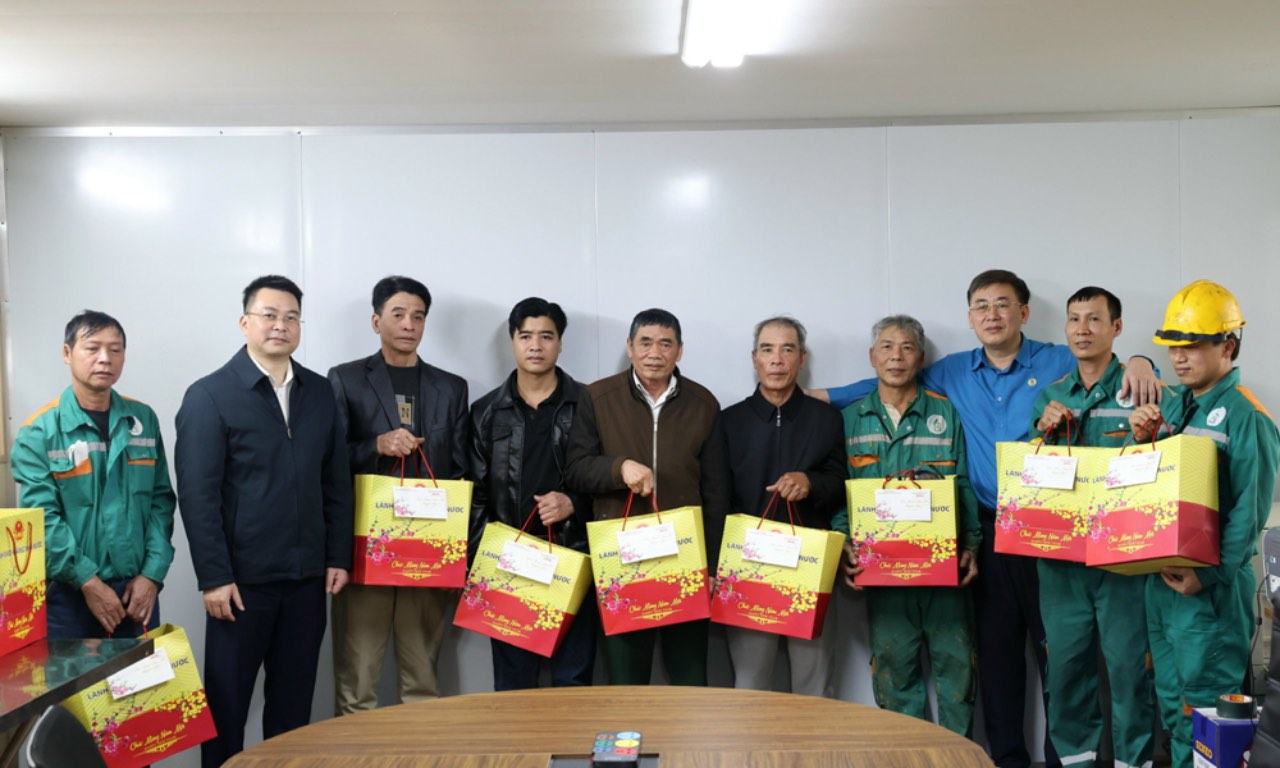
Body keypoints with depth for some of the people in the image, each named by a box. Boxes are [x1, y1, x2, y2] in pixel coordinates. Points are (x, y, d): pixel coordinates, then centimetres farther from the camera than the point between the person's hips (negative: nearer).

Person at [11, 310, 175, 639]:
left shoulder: (144, 419, 5)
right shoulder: (40, 431, -5)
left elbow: (161, 500, 4)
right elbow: (42, 518, -10)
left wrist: (152, 574, -6)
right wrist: (88, 581, -15)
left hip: (137, 588, 3)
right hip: (69, 593, -3)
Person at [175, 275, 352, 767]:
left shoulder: (320, 392, 8)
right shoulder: (209, 396, -5)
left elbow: (337, 482, 10)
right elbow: (197, 495, -10)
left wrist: (339, 557, 5)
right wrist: (214, 577, -14)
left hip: (307, 577, 4)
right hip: (242, 578, -4)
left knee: (294, 699, 12)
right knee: (226, 699, 8)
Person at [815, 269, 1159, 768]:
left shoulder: (1059, 363, 2)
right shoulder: (953, 372, 12)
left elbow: (1109, 370, 5)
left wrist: (1139, 363, -18)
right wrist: (819, 396, 16)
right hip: (989, 532, 3)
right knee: (996, 648, 9)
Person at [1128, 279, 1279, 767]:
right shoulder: (1170, 404, 10)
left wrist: (1208, 575, -20)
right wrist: (1142, 440, -3)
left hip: (1210, 584, -7)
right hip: (1161, 574, 7)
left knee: (1207, 699, 1)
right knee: (1171, 696, 16)